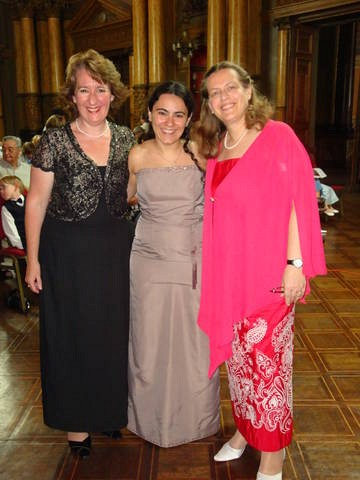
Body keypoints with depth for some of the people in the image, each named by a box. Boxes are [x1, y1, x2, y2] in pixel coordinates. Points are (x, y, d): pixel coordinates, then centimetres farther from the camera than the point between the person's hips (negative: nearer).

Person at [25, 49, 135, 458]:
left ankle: (110, 408, 37)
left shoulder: (126, 138, 3)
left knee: (115, 330, 14)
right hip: (68, 252, -3)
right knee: (73, 333, 9)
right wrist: (33, 259, -8)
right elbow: (36, 201, -5)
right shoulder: (54, 141, -8)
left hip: (116, 249, 4)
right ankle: (77, 420, 29)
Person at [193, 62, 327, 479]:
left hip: (268, 271, -5)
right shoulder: (215, 148, 9)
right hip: (226, 270, 6)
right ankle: (245, 428, 35)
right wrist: (208, 264, 9)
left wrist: (295, 264, -14)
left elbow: (298, 201, -10)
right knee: (236, 354, 15)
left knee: (265, 358, 2)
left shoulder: (277, 136, -7)